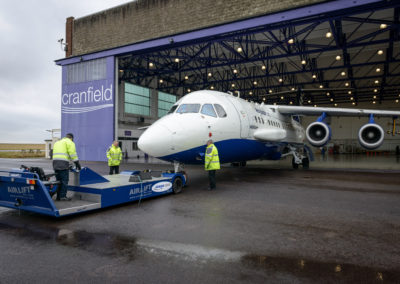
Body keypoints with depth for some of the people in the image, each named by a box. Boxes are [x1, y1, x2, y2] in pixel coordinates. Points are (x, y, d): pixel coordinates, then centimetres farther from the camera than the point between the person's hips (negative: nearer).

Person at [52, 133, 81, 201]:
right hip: (63, 163, -7)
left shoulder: (57, 142, 29)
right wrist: (77, 163, -4)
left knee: (58, 180, 13)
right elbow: (73, 153, -7)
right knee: (64, 181, -3)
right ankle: (63, 196, -3)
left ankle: (58, 196, 16)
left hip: (55, 162, 7)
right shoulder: (70, 142, 5)